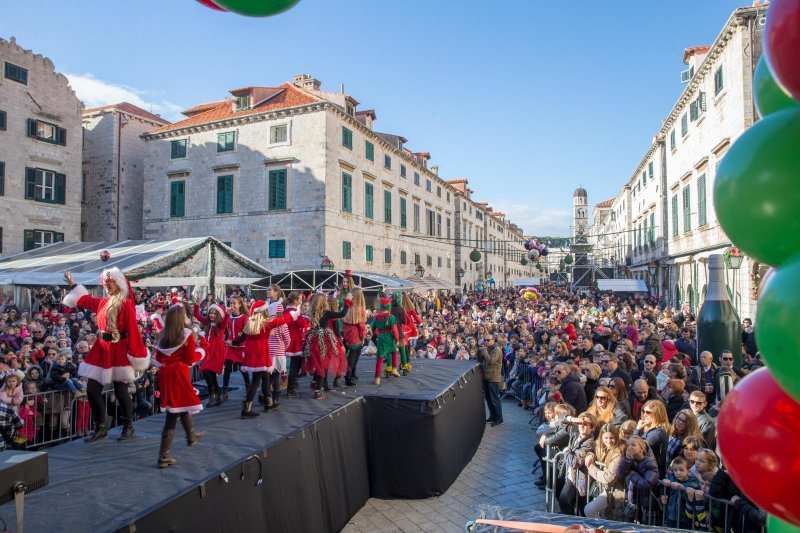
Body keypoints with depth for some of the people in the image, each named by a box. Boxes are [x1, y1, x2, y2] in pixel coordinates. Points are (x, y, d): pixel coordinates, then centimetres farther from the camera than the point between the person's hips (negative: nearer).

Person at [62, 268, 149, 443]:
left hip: (118, 351, -7)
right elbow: (85, 300, 31)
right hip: (101, 349, 7)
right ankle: (100, 427, 20)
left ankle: (128, 427, 17)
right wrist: (72, 284, 36)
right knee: (92, 389, 6)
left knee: (120, 390, 0)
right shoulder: (103, 302, 9)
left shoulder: (126, 304, -11)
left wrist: (135, 355, -16)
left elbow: (133, 331, -14)